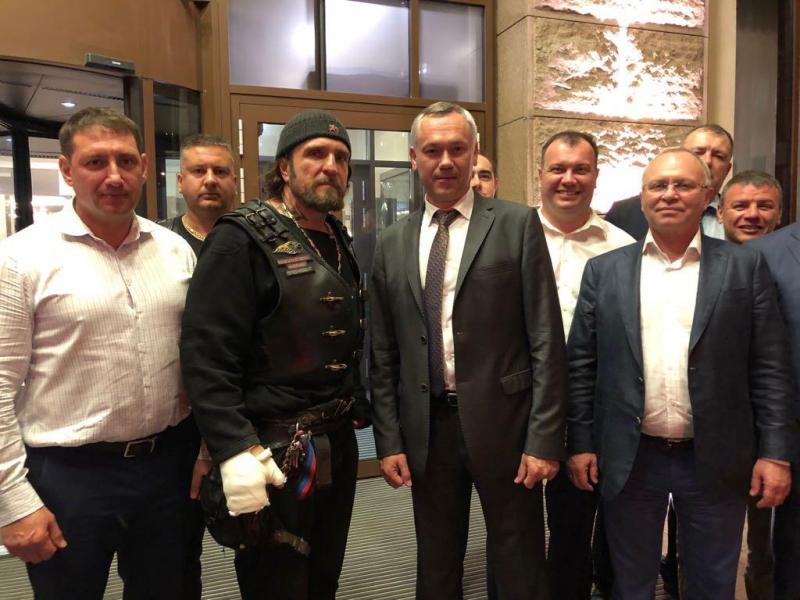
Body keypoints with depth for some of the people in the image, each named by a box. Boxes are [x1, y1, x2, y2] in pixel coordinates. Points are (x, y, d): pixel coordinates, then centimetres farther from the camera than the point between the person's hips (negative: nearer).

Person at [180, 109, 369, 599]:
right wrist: (235, 451, -26)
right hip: (274, 455, -7)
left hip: (339, 446, 7)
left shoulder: (337, 241, 11)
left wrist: (357, 409, 12)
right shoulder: (243, 240, -12)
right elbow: (206, 356, -20)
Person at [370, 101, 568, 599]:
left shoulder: (518, 225, -3)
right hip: (425, 429, 4)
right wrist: (389, 440, 3)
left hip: (502, 423, -3)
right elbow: (384, 355, 7)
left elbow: (546, 341, -7)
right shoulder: (392, 244, 6)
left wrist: (544, 438, -10)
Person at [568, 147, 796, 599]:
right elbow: (581, 364, 2)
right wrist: (581, 442, 0)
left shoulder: (746, 267, 1)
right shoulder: (604, 270, 2)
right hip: (629, 460, 1)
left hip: (716, 461, 0)